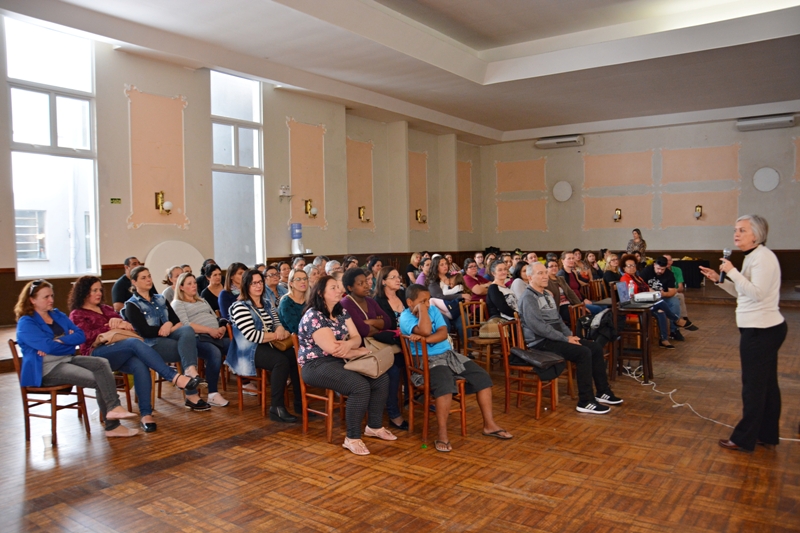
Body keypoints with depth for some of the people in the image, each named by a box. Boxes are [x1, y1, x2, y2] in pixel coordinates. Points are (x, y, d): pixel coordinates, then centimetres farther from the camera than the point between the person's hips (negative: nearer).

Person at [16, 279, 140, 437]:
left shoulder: (58, 315, 16)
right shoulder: (26, 323, -4)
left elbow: (81, 336, 5)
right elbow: (48, 346, -19)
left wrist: (59, 341, -10)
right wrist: (70, 340, -2)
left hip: (67, 359, 7)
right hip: (46, 368, -6)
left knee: (102, 363, -24)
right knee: (98, 379, -24)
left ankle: (114, 408, -30)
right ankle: (112, 425, -13)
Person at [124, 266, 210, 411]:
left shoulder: (160, 299, 20)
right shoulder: (132, 305, 1)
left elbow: (177, 321, 10)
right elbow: (146, 332, -12)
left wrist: (169, 324, -13)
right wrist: (168, 328, -7)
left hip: (169, 337, 5)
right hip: (152, 344, -5)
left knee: (187, 330, -30)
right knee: (189, 347, -29)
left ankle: (190, 371, -45)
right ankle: (192, 396, -32)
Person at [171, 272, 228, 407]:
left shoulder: (202, 300, 31)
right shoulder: (177, 303, 9)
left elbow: (215, 317, 24)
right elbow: (185, 325, -7)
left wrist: (222, 327, 0)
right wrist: (209, 330, -15)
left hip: (216, 335, 6)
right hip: (198, 338, -6)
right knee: (215, 353, -38)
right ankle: (213, 395, -33)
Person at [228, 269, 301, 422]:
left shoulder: (267, 305, 17)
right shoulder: (240, 307, -7)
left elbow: (278, 324, 15)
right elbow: (251, 335, -16)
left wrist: (280, 329, -11)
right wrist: (276, 335, -11)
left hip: (269, 346, 7)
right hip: (249, 350, -7)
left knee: (296, 356, -20)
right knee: (282, 360, -32)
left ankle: (299, 402, -12)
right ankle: (276, 408, -29)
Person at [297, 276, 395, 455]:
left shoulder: (341, 311, 10)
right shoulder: (313, 316, -16)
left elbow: (357, 337, 3)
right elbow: (332, 348, -23)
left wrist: (348, 343, -22)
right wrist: (362, 351, -12)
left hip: (339, 361, 8)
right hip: (316, 365, -8)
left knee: (381, 378, -5)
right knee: (360, 385, -29)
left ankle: (374, 426, 11)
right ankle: (352, 438, -16)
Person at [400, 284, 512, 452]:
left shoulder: (433, 310, 8)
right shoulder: (405, 317, -10)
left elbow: (443, 333, -5)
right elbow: (426, 331, -27)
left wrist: (424, 339, -21)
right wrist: (421, 308, -17)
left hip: (449, 354, 7)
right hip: (427, 360, -7)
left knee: (482, 377, -4)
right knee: (445, 385, -36)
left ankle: (489, 424, 5)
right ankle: (442, 435, -26)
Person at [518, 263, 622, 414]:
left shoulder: (547, 294, 17)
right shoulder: (528, 297, -14)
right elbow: (538, 326, -23)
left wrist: (570, 335, 5)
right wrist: (565, 339, -18)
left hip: (555, 337, 10)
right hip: (541, 342, -10)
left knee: (596, 348, 3)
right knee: (583, 353, -24)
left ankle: (603, 392, 13)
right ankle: (585, 402, -17)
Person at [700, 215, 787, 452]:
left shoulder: (763, 257, -17)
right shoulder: (753, 257, 13)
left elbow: (757, 293, -26)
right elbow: (742, 292, 15)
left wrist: (732, 272, -22)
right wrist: (719, 279, 5)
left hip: (760, 331, -10)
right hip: (763, 329, 10)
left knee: (753, 385, -2)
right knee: (766, 383, 16)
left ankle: (744, 439, 8)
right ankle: (767, 434, 26)